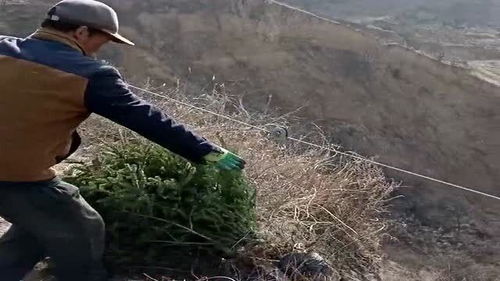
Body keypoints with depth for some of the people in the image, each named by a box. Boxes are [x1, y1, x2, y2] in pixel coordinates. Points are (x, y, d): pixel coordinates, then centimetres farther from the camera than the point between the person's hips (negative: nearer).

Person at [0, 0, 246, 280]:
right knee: (82, 235, 14)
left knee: (37, 223, 29)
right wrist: (209, 152, -7)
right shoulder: (90, 76, -14)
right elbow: (148, 119, -13)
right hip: (22, 176, -7)